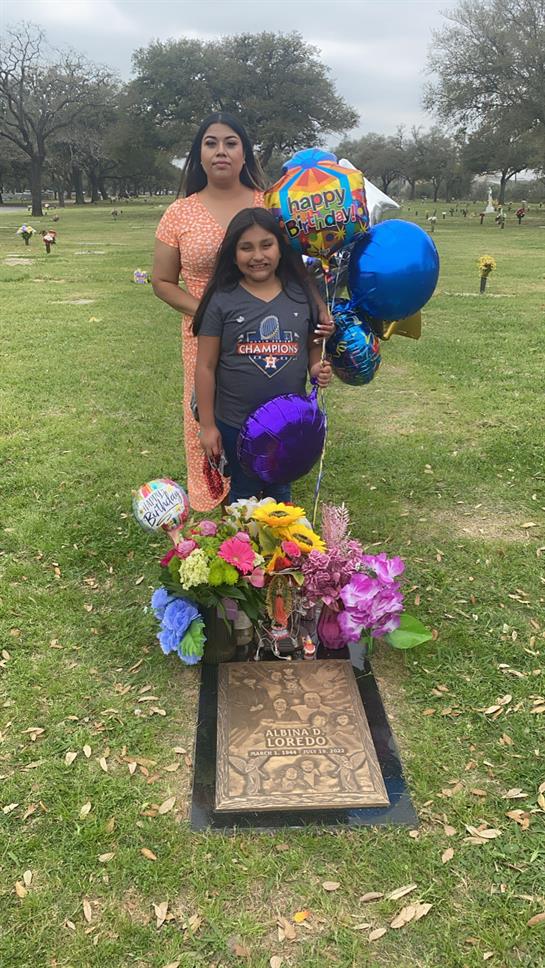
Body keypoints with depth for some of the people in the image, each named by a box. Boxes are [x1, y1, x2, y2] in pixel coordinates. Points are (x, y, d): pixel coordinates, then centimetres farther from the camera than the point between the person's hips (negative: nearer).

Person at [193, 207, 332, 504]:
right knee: (243, 495, 17)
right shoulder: (222, 301, -10)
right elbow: (205, 367, -7)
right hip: (236, 424, -2)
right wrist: (207, 425, -6)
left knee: (280, 491, 22)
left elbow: (314, 345, 11)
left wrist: (317, 369, -13)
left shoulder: (301, 295, -2)